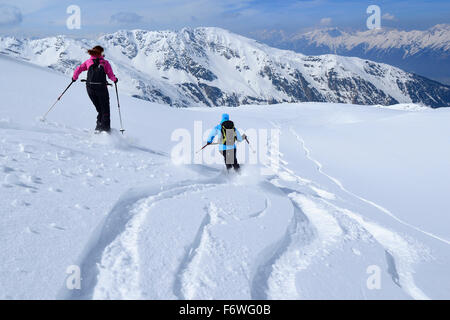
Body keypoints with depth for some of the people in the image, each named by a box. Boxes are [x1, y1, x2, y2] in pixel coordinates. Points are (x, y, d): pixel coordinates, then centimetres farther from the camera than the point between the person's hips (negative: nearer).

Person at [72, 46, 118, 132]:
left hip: (90, 87, 3)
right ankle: (105, 127, -3)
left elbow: (78, 69, 4)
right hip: (101, 87, -3)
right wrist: (115, 79, 19)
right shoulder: (105, 62, 6)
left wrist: (74, 78, 20)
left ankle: (99, 126, 6)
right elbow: (111, 75, -1)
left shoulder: (88, 61, 14)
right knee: (105, 110, 9)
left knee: (100, 110, 17)